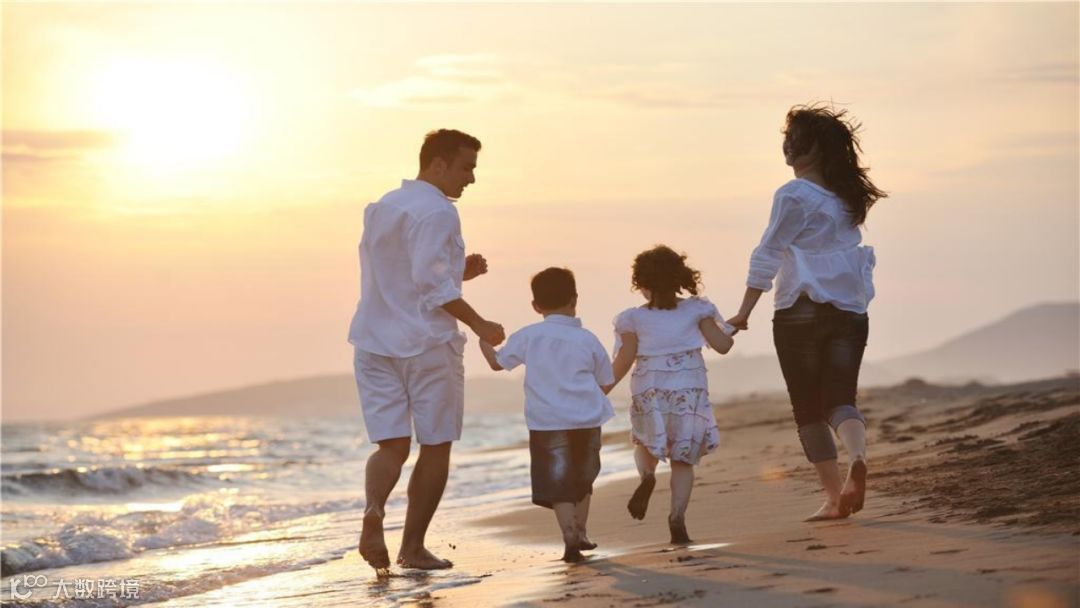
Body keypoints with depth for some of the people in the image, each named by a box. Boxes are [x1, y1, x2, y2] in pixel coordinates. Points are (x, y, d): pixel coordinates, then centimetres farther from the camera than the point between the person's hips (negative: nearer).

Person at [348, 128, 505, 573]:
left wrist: (457, 273, 17)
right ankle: (413, 546, 7)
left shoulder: (379, 209, 16)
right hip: (426, 342, -7)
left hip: (376, 342, 7)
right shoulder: (437, 212, -12)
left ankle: (373, 510, -24)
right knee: (435, 446, 6)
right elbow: (432, 285, -20)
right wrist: (479, 325, -14)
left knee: (391, 444, 5)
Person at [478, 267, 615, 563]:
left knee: (559, 485, -5)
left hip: (546, 423, -2)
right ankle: (580, 532, 29)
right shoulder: (587, 340, 3)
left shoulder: (528, 336, 0)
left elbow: (497, 362, 11)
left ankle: (570, 537, -20)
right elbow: (605, 382, 10)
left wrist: (484, 341, 31)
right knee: (583, 480, 21)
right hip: (587, 421, 2)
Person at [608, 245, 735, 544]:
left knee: (644, 442, 26)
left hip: (649, 395, 0)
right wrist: (729, 330, 24)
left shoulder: (634, 319, -2)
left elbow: (623, 362, -3)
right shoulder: (696, 310, 2)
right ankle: (677, 517, -9)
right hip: (689, 393, 0)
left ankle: (647, 475, -6)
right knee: (683, 459, 7)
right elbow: (722, 345, 2)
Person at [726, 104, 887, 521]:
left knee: (808, 408, 5)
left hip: (800, 312, -5)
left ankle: (834, 497, 2)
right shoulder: (847, 194, 10)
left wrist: (743, 313, -8)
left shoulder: (794, 195, -9)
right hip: (850, 312, 5)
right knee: (840, 398, 3)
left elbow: (767, 257, -10)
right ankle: (857, 458, -28)